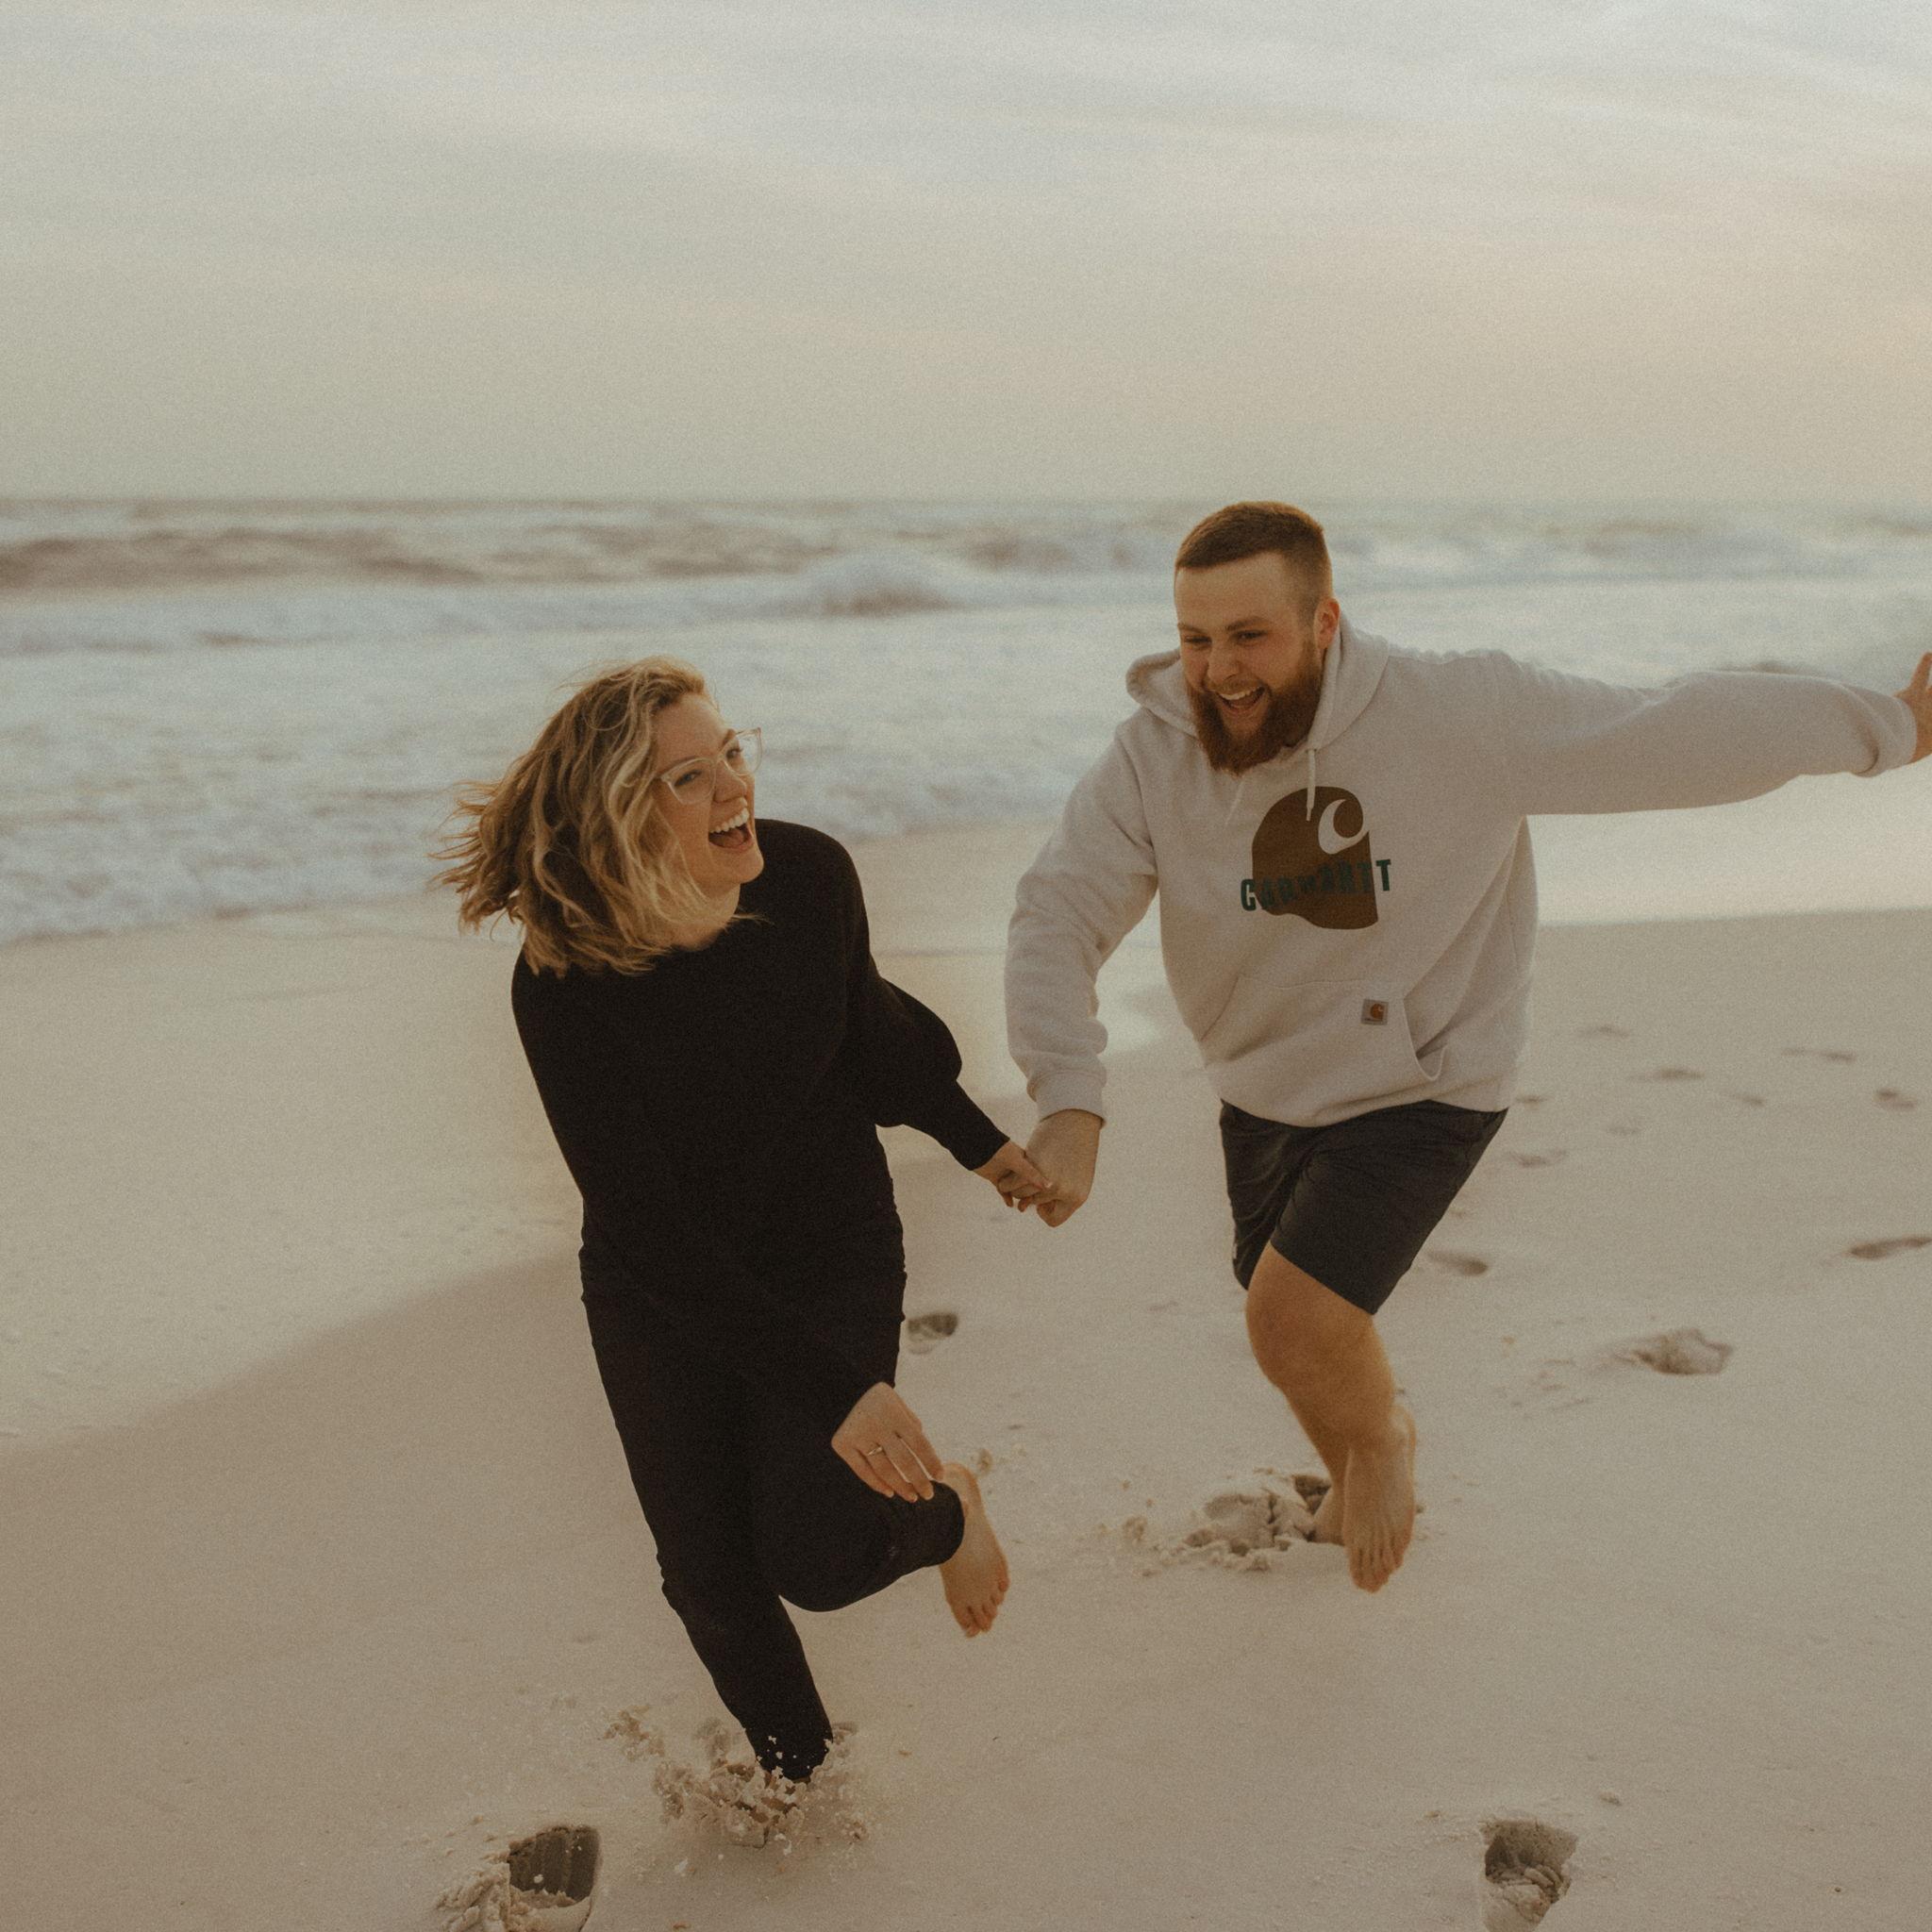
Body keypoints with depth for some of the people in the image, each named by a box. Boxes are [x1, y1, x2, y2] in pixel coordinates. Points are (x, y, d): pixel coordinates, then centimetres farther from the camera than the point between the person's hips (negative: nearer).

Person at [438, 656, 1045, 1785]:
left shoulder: (811, 874, -19)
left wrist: (979, 1142, 19)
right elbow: (648, 1229, -28)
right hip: (661, 1300, 0)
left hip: (834, 1256, 1)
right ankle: (804, 1773, 36)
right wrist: (830, 1390, -32)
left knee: (815, 1559, -10)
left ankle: (947, 1511, 25)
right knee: (712, 1578, 6)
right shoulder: (565, 982, -29)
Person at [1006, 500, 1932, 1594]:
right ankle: (1360, 1482, 55)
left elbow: (1671, 736, -21)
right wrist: (1071, 1104, -37)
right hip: (1265, 1094, 5)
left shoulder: (1455, 716, -26)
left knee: (1295, 1318, -19)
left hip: (1425, 1090, -4)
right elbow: (1057, 919, -23)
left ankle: (1381, 1437, 17)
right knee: (1296, 1337, 22)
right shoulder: (1154, 757, -18)